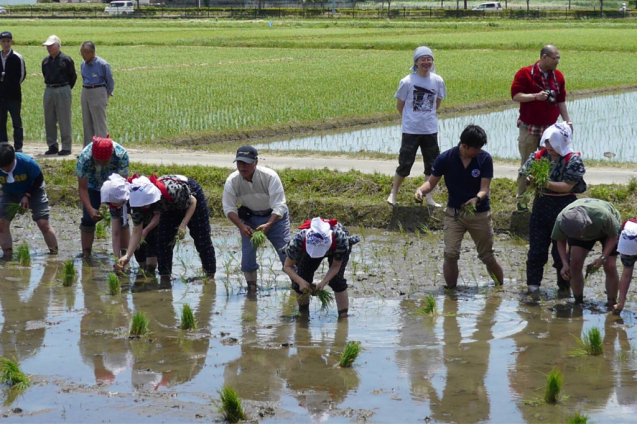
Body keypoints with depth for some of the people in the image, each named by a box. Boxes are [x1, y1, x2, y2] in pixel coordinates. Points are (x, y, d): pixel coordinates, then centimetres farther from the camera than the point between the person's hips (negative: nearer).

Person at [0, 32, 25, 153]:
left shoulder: (17, 57, -4)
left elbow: (22, 74, 1)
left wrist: (15, 84, 2)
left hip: (14, 95, -4)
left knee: (17, 122, -2)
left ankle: (18, 147, 1)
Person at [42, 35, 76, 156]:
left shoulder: (66, 60, -7)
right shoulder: (45, 61, 9)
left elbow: (73, 77, 0)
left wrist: (65, 89, 5)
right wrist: (51, 87, 15)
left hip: (63, 91, -6)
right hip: (49, 91, 6)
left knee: (64, 121, -4)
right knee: (49, 120, 8)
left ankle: (66, 147, 1)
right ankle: (52, 146, 17)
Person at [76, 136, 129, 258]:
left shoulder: (121, 154, -36)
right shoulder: (84, 158, -36)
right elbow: (82, 188, -29)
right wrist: (90, 209, -41)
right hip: (93, 186, 0)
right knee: (88, 219, -7)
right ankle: (86, 253, 3)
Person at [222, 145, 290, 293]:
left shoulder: (270, 176, -28)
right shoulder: (232, 181, -20)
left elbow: (279, 206, -29)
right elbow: (229, 208, -15)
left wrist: (268, 225, -44)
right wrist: (241, 226, -32)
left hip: (274, 216, -2)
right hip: (249, 218, 2)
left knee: (286, 251, -6)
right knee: (247, 252, -7)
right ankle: (251, 288, 8)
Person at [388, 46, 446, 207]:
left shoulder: (437, 81, -2)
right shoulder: (407, 81, -11)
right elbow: (399, 104, 0)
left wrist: (430, 115, 10)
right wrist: (410, 119, 6)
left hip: (430, 130, 3)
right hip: (410, 130, -3)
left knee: (432, 164, 9)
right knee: (405, 164, 0)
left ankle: (429, 197, 20)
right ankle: (393, 194, 16)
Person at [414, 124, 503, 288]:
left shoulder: (485, 159, -12)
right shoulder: (445, 158, -11)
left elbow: (484, 188, -14)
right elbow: (432, 182, -1)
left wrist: (476, 199, -36)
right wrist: (421, 190, -23)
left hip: (479, 213, 0)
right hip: (454, 212, 0)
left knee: (487, 256, 8)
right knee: (450, 254, -11)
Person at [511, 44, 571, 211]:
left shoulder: (558, 76, 7)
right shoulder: (525, 74, -9)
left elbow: (561, 101, 14)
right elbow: (515, 95, -14)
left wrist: (567, 121, 9)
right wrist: (536, 96, -26)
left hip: (550, 128, 4)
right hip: (529, 128, -4)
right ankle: (521, 200, 11)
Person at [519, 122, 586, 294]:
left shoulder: (573, 160, -8)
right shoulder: (539, 156, 4)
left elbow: (567, 186, -15)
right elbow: (525, 174, 6)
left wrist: (545, 183, -25)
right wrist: (531, 180, -18)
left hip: (563, 209, -4)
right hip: (541, 207, 4)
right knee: (536, 249, 3)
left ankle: (564, 286, 16)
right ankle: (533, 283, 12)